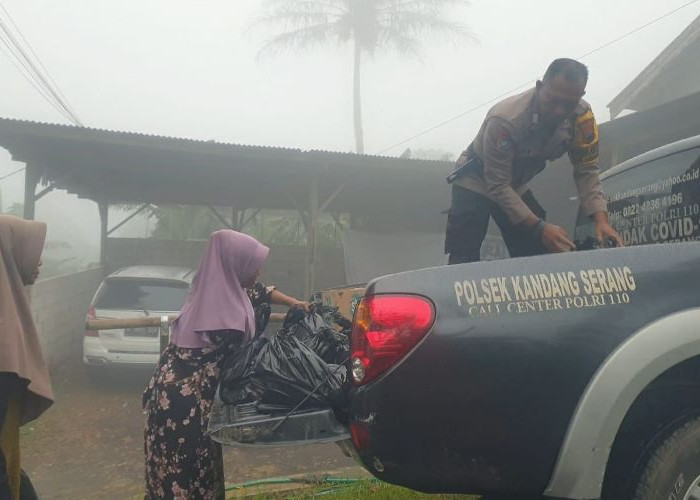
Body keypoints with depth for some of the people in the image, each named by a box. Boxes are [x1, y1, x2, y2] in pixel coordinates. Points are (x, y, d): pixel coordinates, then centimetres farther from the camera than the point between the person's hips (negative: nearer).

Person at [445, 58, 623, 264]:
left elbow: (586, 171, -12)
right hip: (477, 183, -5)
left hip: (516, 186, 5)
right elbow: (498, 185, -31)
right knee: (464, 263, -17)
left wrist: (601, 220, -28)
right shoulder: (505, 119, -35)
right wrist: (539, 227, -37)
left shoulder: (582, 117, -20)